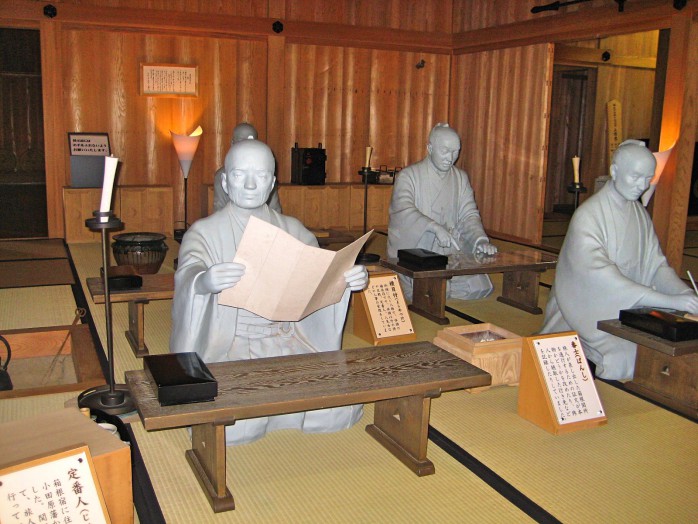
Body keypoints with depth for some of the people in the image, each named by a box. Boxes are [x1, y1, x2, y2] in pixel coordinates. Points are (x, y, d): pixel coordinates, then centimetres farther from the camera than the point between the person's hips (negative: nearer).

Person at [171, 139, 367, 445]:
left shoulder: (292, 230, 10)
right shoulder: (204, 232, -1)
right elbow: (188, 274, -20)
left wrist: (348, 278, -26)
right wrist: (204, 282, -46)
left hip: (286, 338, 4)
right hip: (228, 344, -3)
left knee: (340, 406, -15)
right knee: (229, 425, -28)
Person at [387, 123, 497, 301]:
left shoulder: (461, 178, 13)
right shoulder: (408, 176, -4)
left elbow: (469, 214, 4)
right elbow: (404, 212, -20)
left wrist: (481, 240, -17)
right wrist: (436, 228, -36)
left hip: (452, 253, 5)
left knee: (480, 287, -13)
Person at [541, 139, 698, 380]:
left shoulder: (640, 214, 9)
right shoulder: (587, 216, -16)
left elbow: (656, 264, 6)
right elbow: (601, 278, -27)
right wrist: (668, 301, -32)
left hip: (627, 311, 7)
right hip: (586, 314, -7)